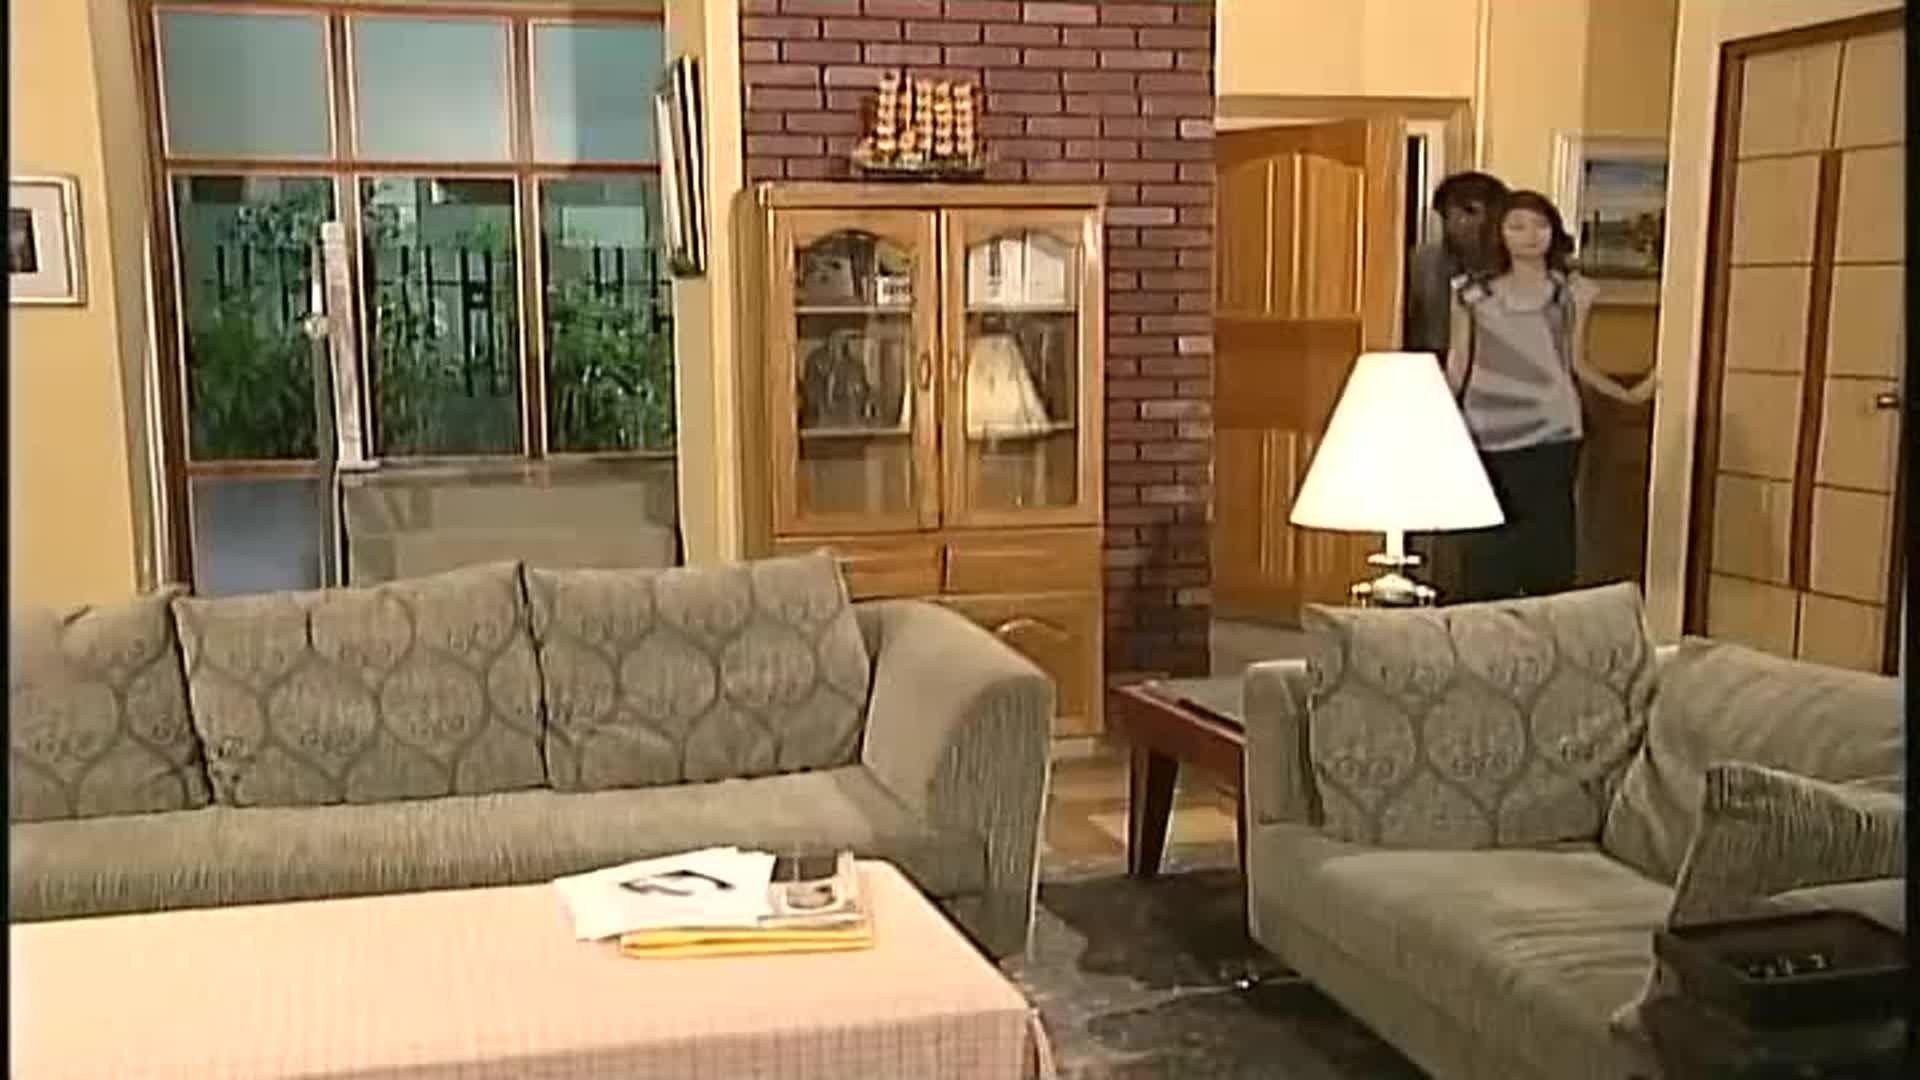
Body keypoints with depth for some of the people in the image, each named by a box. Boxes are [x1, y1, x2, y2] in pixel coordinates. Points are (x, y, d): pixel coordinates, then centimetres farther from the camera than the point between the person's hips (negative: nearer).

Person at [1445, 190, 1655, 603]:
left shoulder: (1572, 291, 6)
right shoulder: (1472, 290, 4)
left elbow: (1577, 364, 10)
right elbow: (1457, 363, 7)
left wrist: (1628, 394, 2)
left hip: (1550, 433, 0)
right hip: (1487, 433, 0)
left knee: (1548, 540, 0)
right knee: (1485, 545, -2)